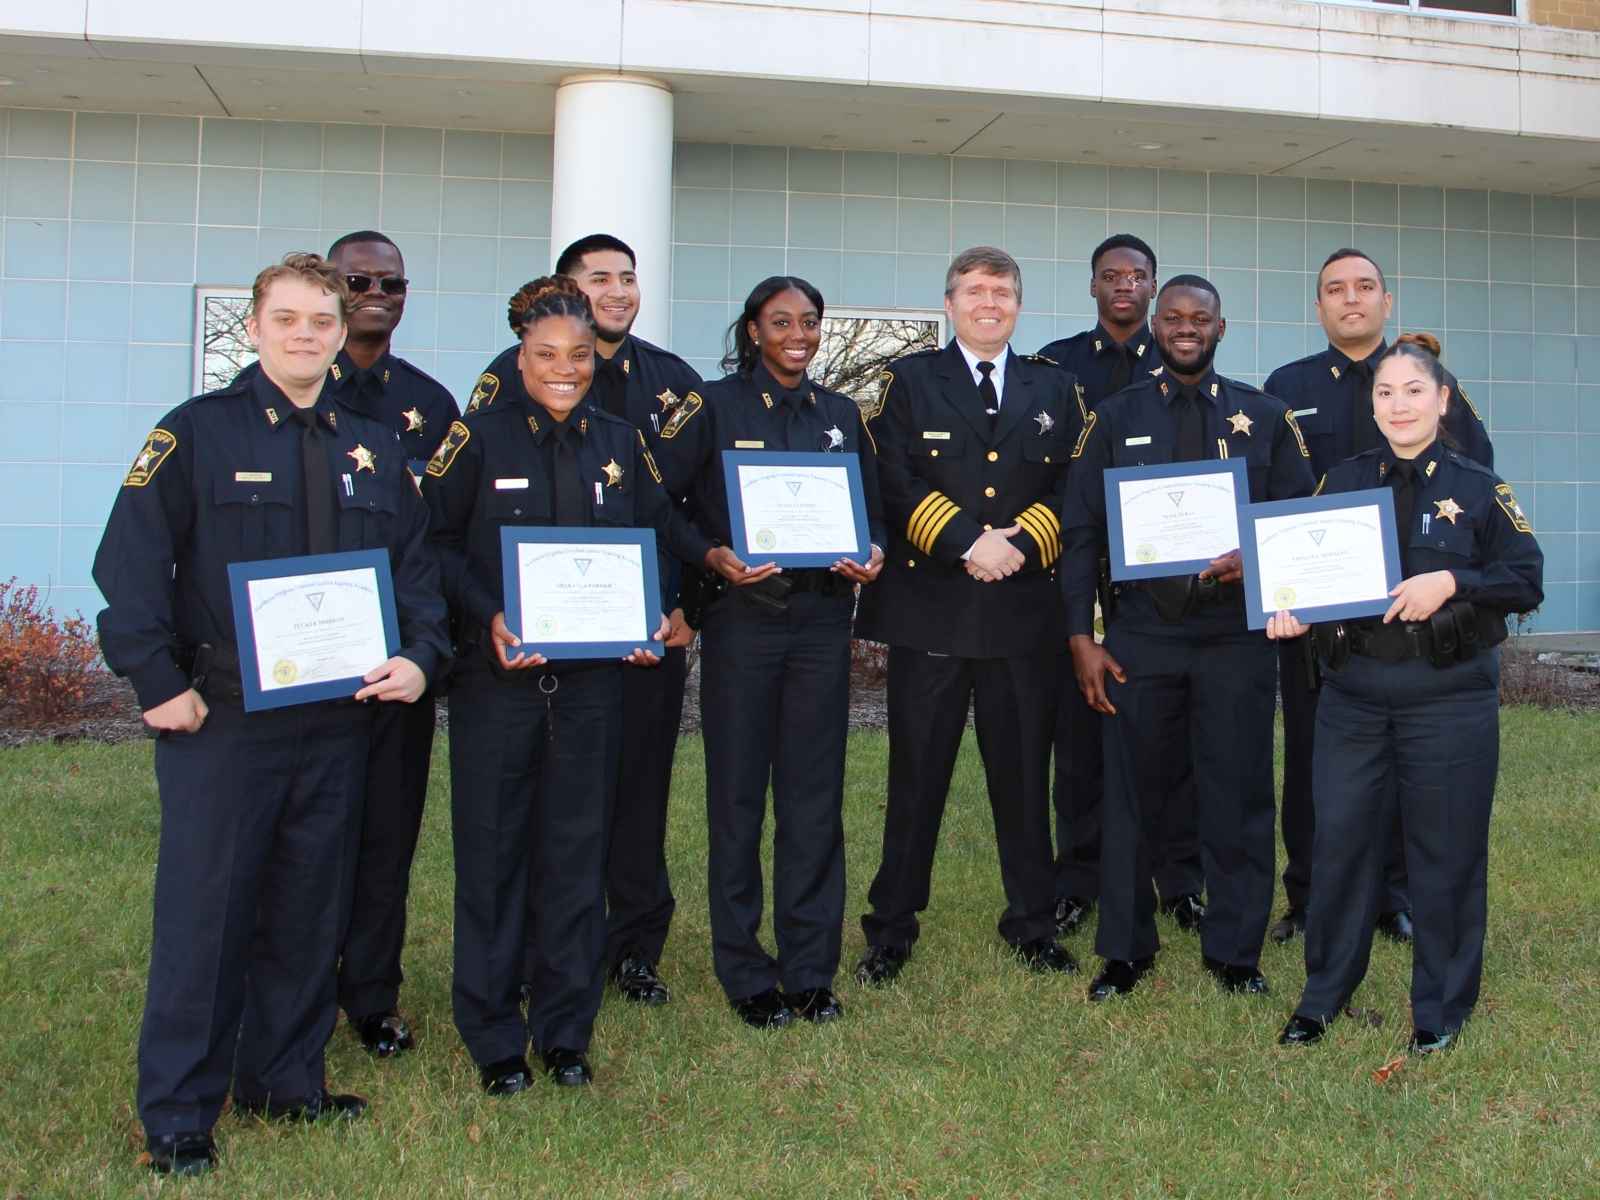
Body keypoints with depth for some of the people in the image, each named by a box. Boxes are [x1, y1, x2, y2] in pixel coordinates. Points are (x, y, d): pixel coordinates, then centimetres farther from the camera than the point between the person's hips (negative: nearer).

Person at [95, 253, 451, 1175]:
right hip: (220, 718, -4)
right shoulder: (198, 433, -1)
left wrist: (421, 656, -4)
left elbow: (418, 564, 12)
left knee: (313, 910, 12)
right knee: (204, 911, 0)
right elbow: (132, 564, -5)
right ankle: (178, 1115, 14)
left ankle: (286, 1080, 28)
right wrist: (158, 682, -11)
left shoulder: (376, 448, 11)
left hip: (340, 720, 4)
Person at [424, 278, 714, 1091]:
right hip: (496, 673, -3)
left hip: (591, 673, 3)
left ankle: (566, 1031, 22)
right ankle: (494, 1038, 18)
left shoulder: (621, 443, 9)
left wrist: (647, 618, -4)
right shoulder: (478, 437, -1)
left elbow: (654, 538, 13)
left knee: (579, 848, 8)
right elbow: (437, 542, -3)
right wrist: (488, 618, -16)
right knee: (492, 849, 4)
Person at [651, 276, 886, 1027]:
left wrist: (872, 556, -4)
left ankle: (810, 970, 19)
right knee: (738, 796, 3)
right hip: (741, 619, -3)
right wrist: (712, 557, -17)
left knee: (815, 797, 7)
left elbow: (873, 509, 17)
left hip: (822, 620, 3)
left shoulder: (841, 415, 12)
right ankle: (745, 973, 16)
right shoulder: (713, 407, 0)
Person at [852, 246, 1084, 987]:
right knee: (916, 773, 3)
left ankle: (1032, 924, 23)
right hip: (928, 605, -2)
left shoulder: (1054, 391, 15)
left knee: (1025, 772, 8)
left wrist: (1022, 544, -10)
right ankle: (891, 929, 15)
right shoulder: (910, 381, 8)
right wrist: (968, 540, -14)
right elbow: (893, 481, -5)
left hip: (1024, 611, 2)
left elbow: (1071, 490, 7)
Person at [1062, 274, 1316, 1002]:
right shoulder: (1115, 419, 6)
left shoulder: (1265, 417, 8)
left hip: (1236, 634, 0)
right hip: (1139, 635, 0)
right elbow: (1082, 533, 4)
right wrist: (1081, 637, -3)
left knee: (1239, 794, 5)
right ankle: (1125, 951, 20)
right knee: (1129, 793, 6)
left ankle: (1234, 953, 22)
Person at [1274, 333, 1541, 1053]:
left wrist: (1451, 582, -17)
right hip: (1352, 696, 2)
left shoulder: (1478, 490, 1)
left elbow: (1526, 582, -2)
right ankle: (1326, 991, 23)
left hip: (1449, 700, -2)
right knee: (1340, 840, 5)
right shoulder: (1343, 483, 9)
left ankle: (1442, 1006, 24)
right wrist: (1290, 608, -9)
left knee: (1445, 851, 6)